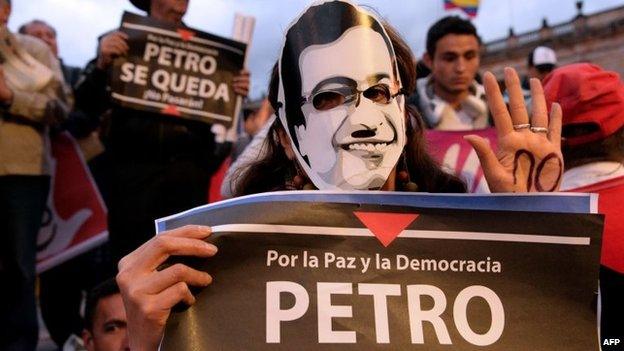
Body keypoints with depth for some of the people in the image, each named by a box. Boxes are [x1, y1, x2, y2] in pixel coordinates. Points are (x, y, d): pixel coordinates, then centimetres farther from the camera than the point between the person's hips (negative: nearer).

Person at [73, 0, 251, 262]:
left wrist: (236, 95, -7)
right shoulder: (121, 41, 9)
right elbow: (88, 105, 1)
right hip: (134, 171, -1)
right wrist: (102, 65, -17)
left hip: (188, 173, 1)